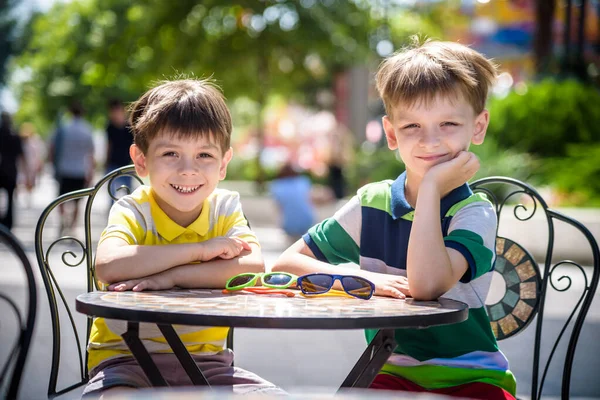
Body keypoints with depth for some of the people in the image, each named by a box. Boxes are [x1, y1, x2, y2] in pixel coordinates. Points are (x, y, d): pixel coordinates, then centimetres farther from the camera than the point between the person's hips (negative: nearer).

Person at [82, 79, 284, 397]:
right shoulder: (133, 211, -6)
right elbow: (108, 266, -28)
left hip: (205, 358, 4)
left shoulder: (225, 207, 3)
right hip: (126, 357, -4)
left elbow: (253, 268, -16)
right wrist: (200, 249, -22)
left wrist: (171, 277, -24)